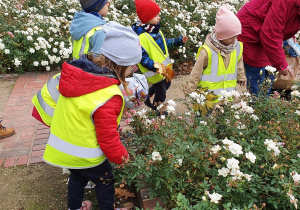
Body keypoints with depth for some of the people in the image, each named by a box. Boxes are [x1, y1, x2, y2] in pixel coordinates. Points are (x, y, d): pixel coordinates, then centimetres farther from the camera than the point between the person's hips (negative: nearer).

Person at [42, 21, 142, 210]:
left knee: (78, 177, 32)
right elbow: (108, 137, -24)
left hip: (61, 149, 7)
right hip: (85, 157, -7)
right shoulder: (109, 97, -33)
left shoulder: (75, 73, -11)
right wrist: (121, 156, -5)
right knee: (105, 182, 21)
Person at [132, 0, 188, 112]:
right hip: (155, 73, -9)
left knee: (166, 85, 32)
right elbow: (143, 58, -27)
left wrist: (179, 40, 6)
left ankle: (147, 95, 51)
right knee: (161, 95, 8)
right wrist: (156, 68, -36)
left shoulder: (155, 29, 1)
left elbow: (164, 43, 15)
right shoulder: (141, 37, -28)